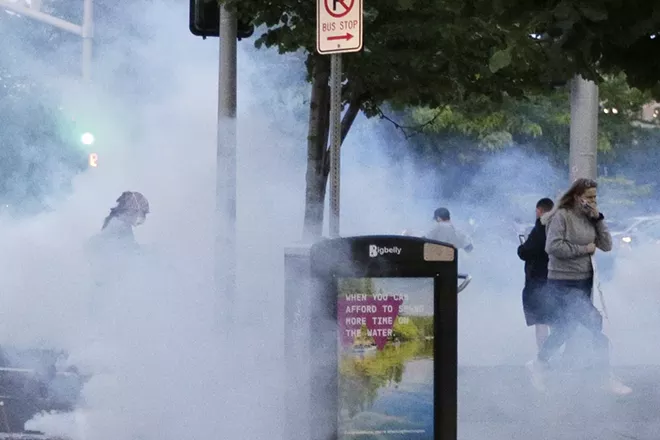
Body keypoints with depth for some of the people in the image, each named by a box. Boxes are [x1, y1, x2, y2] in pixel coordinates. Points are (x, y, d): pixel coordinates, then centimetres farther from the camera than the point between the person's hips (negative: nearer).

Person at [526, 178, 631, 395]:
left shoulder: (590, 219, 8)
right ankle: (607, 378, -6)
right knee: (594, 322, -13)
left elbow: (606, 245, 5)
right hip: (563, 282, -8)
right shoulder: (562, 216, -12)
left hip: (584, 281, 8)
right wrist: (584, 249, -15)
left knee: (565, 328, 16)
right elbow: (553, 246, -20)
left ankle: (539, 365, 34)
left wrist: (599, 219, -5)